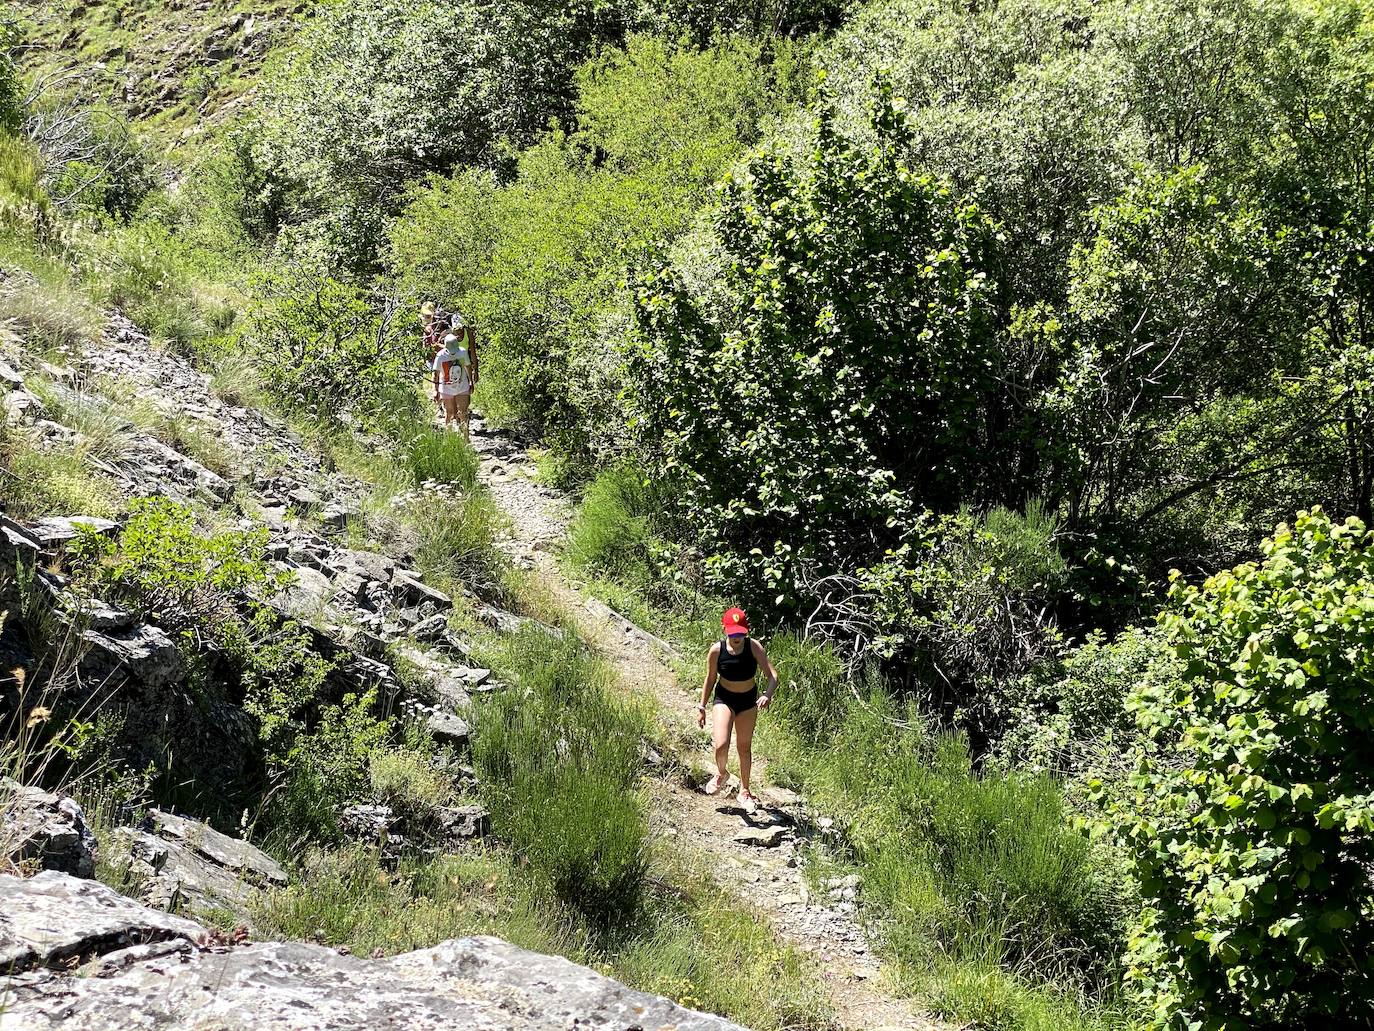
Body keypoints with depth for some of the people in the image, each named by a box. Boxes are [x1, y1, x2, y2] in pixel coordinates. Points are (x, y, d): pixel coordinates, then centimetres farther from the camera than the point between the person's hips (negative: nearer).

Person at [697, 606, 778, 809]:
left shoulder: (754, 647, -21)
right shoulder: (716, 650, -20)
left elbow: (772, 676, -24)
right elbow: (710, 680, -4)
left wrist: (768, 694, -44)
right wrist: (702, 707, 2)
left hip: (748, 700, 1)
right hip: (724, 699, -1)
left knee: (744, 747, 13)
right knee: (721, 745, -18)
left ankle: (744, 791, 32)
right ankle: (722, 773, 17)